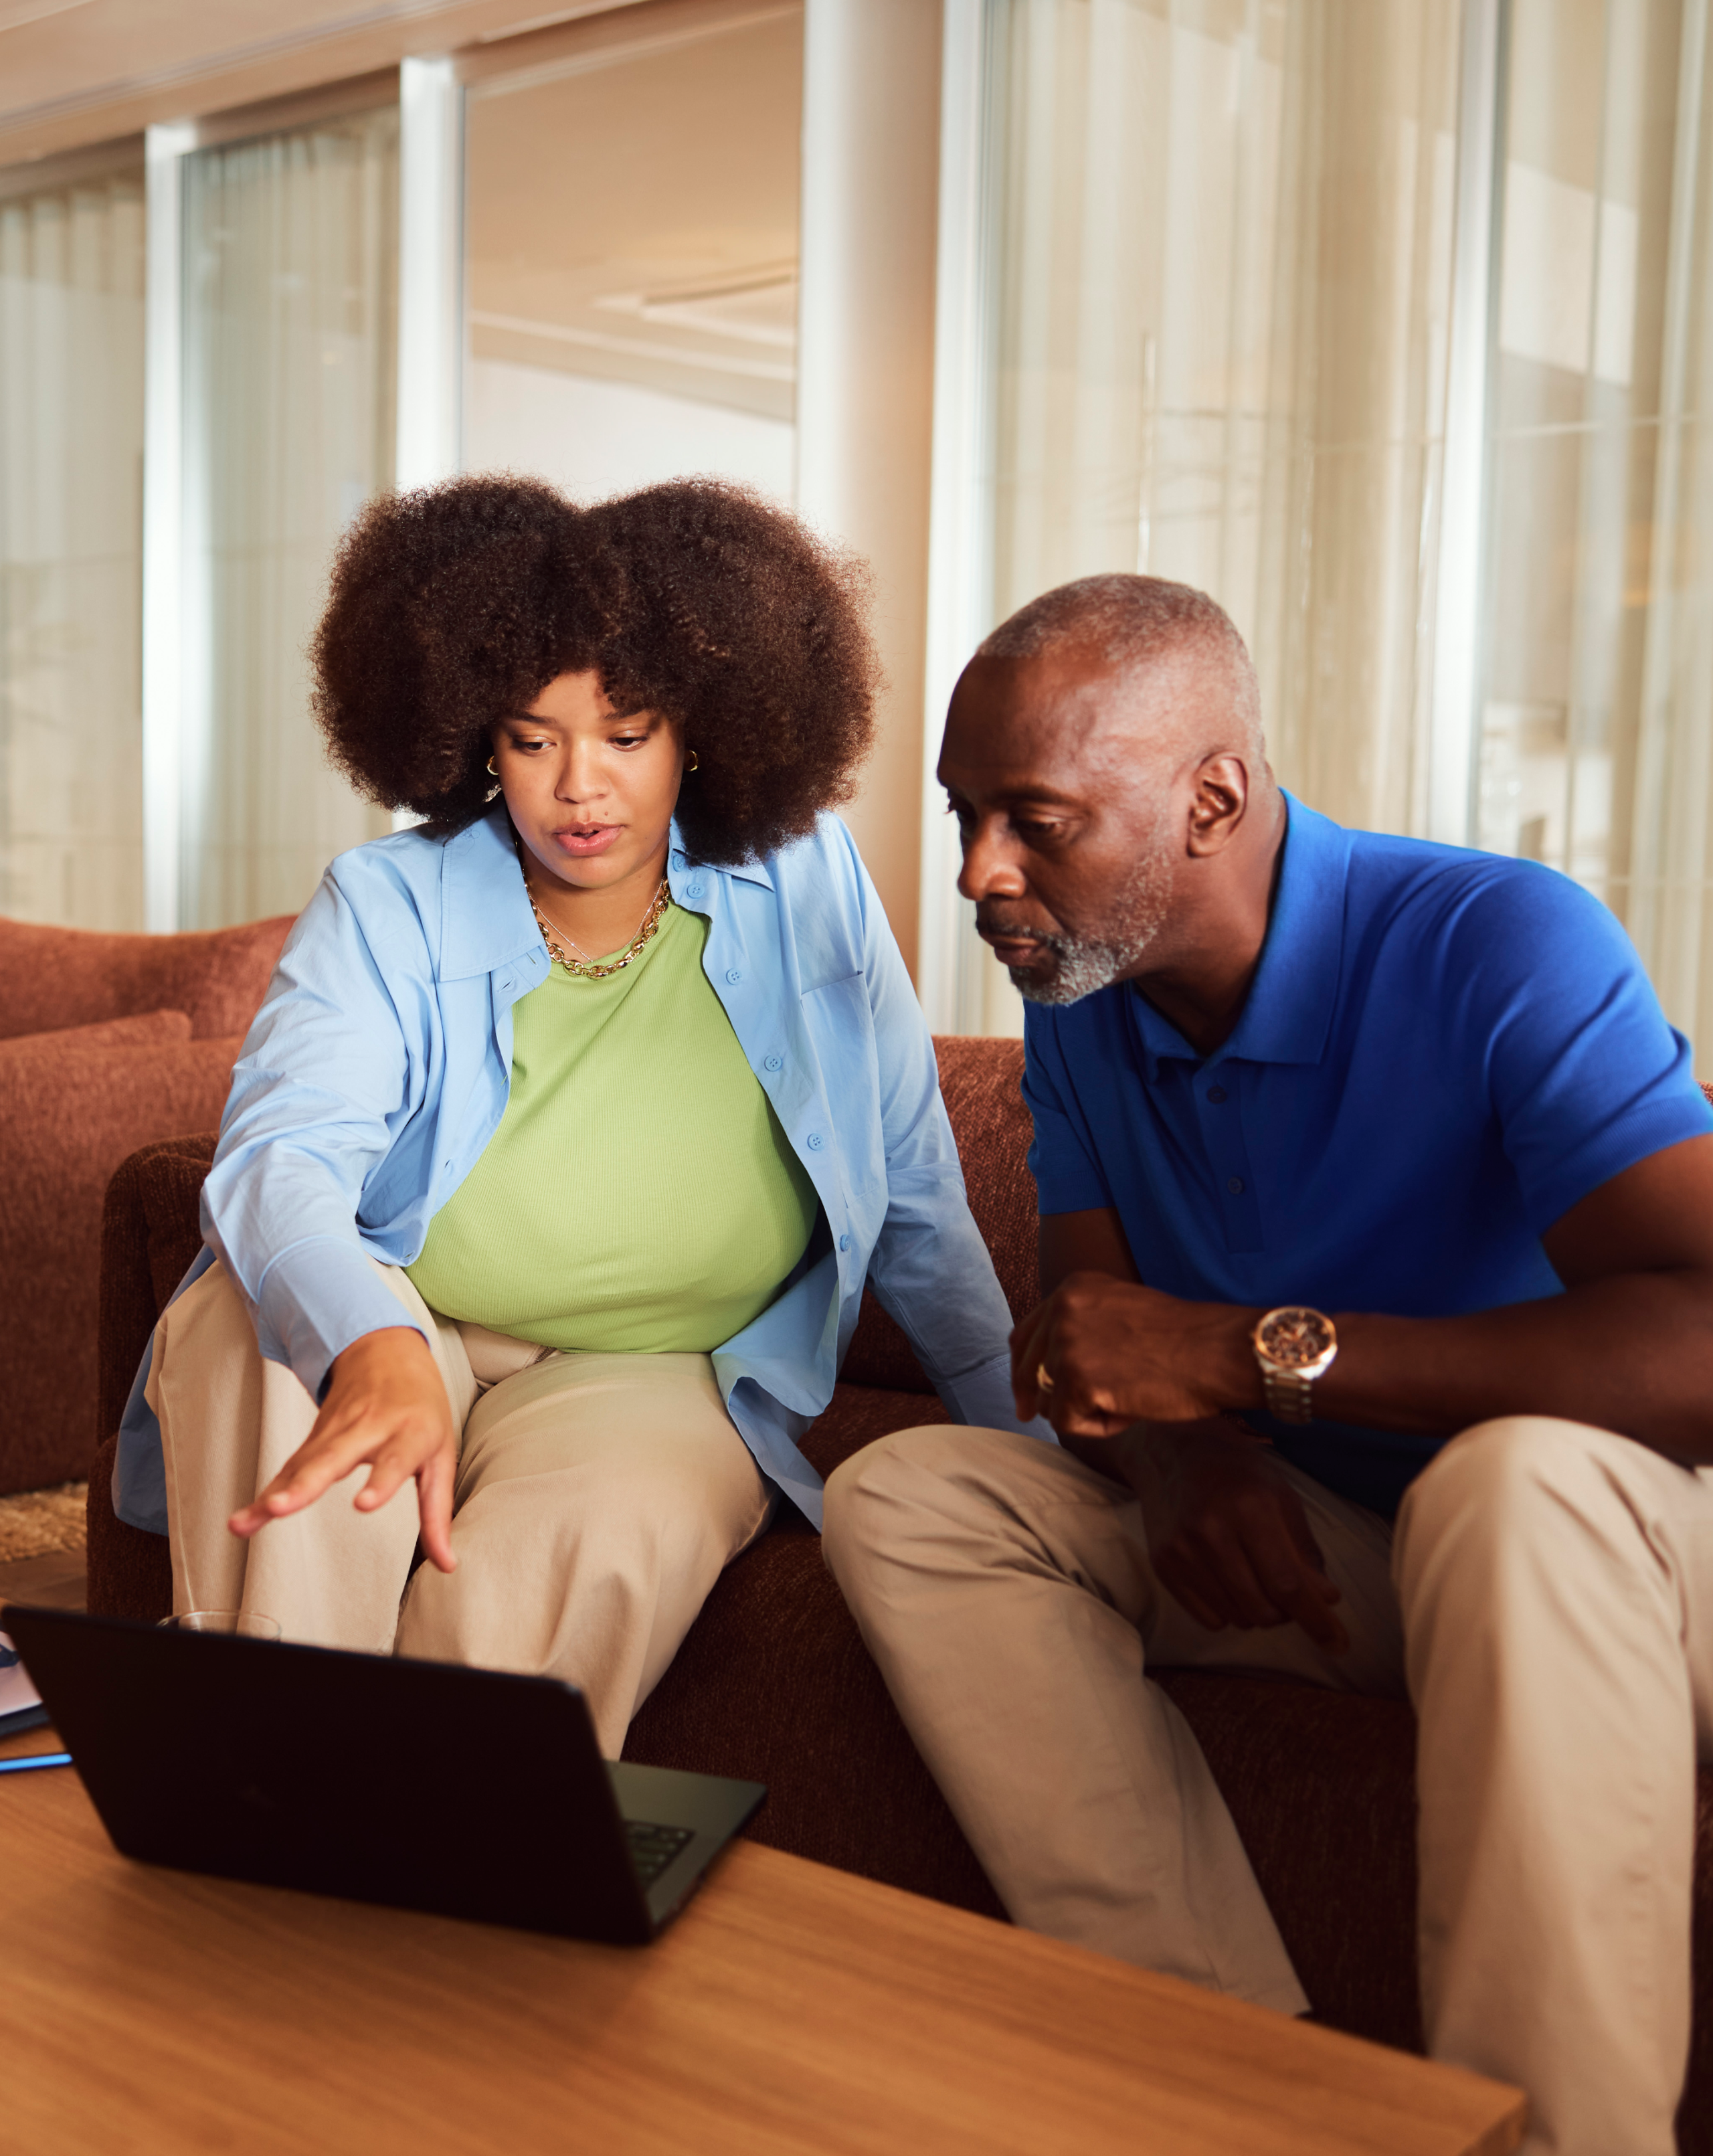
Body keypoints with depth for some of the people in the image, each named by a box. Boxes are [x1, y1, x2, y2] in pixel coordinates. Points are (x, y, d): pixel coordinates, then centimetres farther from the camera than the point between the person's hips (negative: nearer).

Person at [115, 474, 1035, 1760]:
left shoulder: (808, 887, 0)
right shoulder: (387, 908, -3)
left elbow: (914, 1197, 8)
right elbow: (279, 1157, -21)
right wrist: (376, 1344, -43)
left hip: (657, 1378, 0)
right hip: (394, 1348, 1)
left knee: (569, 1557, -34)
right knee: (256, 1312, -32)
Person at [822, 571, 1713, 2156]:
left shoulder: (1500, 946, -21)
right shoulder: (1076, 1002, 0)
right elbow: (1092, 1340, 3)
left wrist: (1247, 1353, -31)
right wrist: (1185, 1462, -22)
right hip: (1304, 1540, 6)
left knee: (1521, 1478, -40)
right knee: (905, 1499, -12)